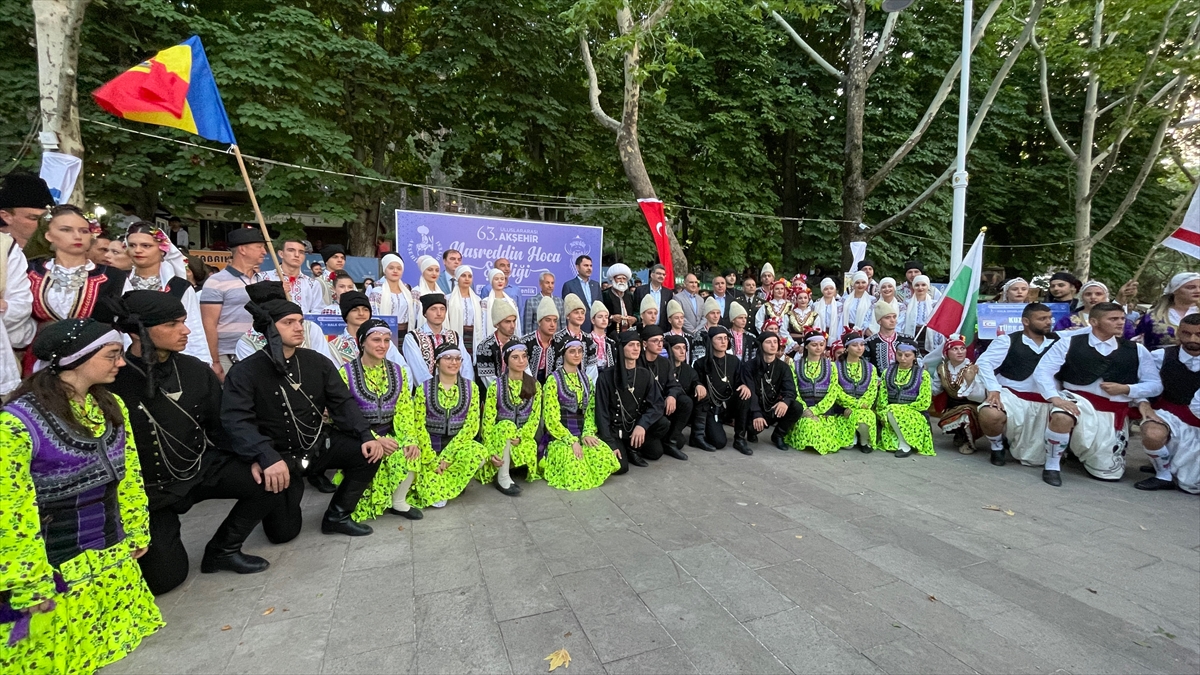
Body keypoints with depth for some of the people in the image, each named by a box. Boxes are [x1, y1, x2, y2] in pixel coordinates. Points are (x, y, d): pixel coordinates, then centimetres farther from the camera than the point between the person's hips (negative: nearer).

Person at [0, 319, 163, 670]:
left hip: (113, 557, 6)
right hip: (56, 567, -6)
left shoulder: (111, 406, -1)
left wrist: (136, 532, 12)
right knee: (50, 657, 13)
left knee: (111, 640, 17)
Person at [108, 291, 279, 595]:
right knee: (166, 577, -7)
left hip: (200, 468, 4)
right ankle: (157, 542, 28)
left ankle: (223, 549, 6)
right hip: (145, 490, -4)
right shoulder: (110, 381, -18)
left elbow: (223, 425, 4)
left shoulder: (196, 371, -4)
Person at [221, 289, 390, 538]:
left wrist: (367, 436, -18)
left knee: (369, 452, -19)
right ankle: (292, 487, 29)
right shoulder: (244, 372, -12)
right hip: (278, 454, -3)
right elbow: (237, 422, -25)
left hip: (318, 444, 4)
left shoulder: (318, 362, 0)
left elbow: (343, 403, -2)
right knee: (282, 532, -4)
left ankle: (336, 516, 1)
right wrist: (268, 457, -41)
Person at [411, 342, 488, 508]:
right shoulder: (423, 389, -5)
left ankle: (440, 488, -9)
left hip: (457, 443, 2)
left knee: (479, 452, -32)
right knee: (431, 493, -27)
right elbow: (418, 426, -8)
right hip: (430, 446, -2)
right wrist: (432, 460, -16)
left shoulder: (471, 388, -2)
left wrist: (447, 455, -16)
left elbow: (472, 424, -7)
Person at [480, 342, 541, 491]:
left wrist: (520, 436, -22)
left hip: (523, 439, 3)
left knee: (528, 451, -28)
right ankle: (502, 477, -25)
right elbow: (488, 421, -8)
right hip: (499, 435, -2)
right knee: (507, 425, -34)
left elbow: (535, 417, -4)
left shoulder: (535, 385, 1)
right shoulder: (496, 386, -7)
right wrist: (490, 451, -19)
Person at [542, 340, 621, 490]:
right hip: (561, 436, -4)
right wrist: (572, 441, -17)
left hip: (582, 434, 4)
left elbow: (590, 412, 8)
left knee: (605, 455, -23)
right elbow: (551, 418, -11)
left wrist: (587, 434, -10)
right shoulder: (553, 380, -7)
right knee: (574, 467, -29)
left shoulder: (586, 380, 12)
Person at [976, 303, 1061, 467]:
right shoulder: (1008, 340, -3)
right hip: (1011, 396, -4)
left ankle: (1011, 441, 39)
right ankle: (997, 446, -2)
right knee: (989, 415, -38)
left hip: (1043, 403, 4)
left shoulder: (1057, 341, 9)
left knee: (1034, 460, 2)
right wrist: (993, 389, -22)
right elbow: (984, 362, -12)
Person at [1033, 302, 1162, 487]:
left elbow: (1156, 385, 8)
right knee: (1062, 418, -42)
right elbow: (1043, 371, -8)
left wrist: (1126, 389, -11)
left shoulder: (1137, 350, 8)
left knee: (1109, 472, 7)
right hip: (1078, 401, -4)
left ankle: (1080, 450, 42)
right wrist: (1055, 397, -24)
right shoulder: (1069, 343, -1)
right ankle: (1052, 466, -17)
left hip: (1114, 413, 4)